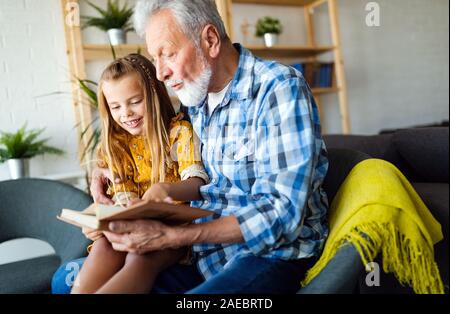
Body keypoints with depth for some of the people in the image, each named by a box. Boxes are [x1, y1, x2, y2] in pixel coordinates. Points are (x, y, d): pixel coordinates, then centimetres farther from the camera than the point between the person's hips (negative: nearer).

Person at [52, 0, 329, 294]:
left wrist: (169, 236, -27)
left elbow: (282, 214, -22)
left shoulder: (279, 88, -15)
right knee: (68, 278, 1)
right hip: (204, 252, 7)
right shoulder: (197, 100, 7)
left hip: (272, 253, -6)